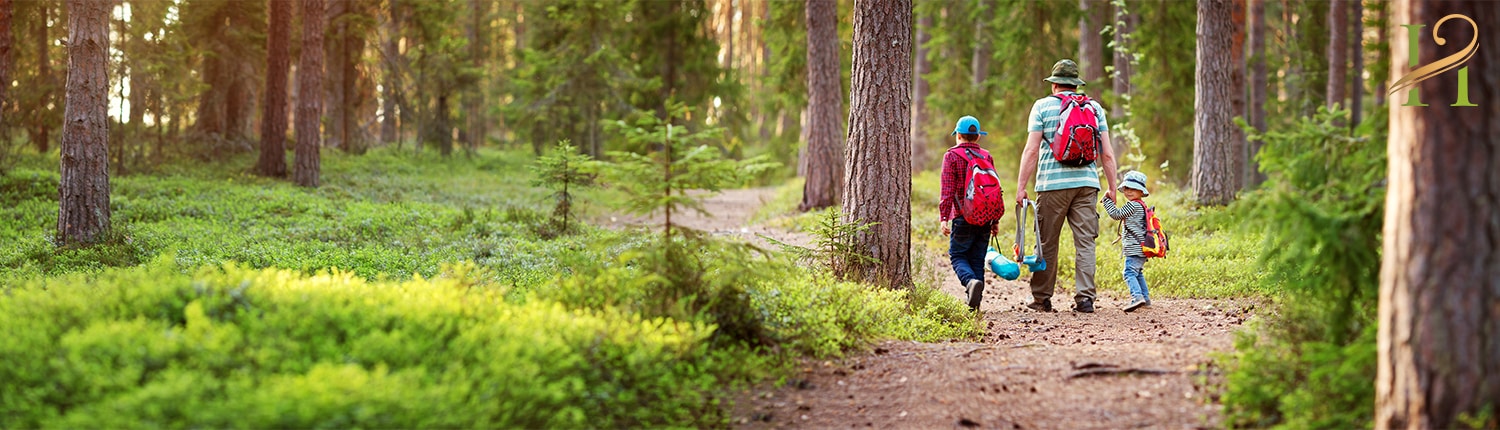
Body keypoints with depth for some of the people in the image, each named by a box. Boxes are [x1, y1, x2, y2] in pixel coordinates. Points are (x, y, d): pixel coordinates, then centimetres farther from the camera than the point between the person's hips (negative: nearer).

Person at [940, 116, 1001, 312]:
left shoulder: (951, 156, -2)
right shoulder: (987, 157, 11)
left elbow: (947, 189, -9)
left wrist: (944, 217, -9)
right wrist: (995, 220, 17)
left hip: (963, 217, -4)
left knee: (958, 255, 5)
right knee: (977, 259, 9)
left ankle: (971, 281, -24)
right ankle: (974, 302, 5)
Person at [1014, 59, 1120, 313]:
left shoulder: (1043, 106, 3)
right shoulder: (1095, 108, 11)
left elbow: (1031, 150, -3)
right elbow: (1107, 153, 7)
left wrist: (1021, 187, -2)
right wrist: (1112, 188, 13)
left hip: (1053, 183, -2)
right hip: (1087, 182, 2)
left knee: (1047, 243, 6)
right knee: (1085, 242, 2)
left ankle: (1041, 299, 12)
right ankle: (1084, 298, -4)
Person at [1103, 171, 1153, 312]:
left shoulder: (1133, 205, -13)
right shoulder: (1142, 205, 19)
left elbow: (1116, 214, -13)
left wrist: (1107, 199, -5)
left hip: (1135, 248, -10)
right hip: (1141, 248, 10)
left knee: (1130, 272, -17)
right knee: (1138, 273, 22)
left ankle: (1137, 296, -31)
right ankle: (1146, 299, 26)